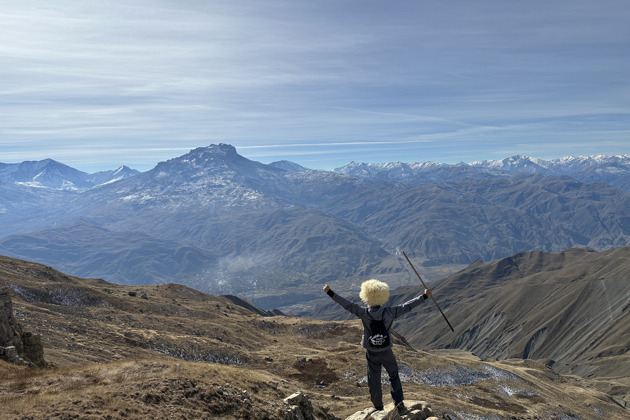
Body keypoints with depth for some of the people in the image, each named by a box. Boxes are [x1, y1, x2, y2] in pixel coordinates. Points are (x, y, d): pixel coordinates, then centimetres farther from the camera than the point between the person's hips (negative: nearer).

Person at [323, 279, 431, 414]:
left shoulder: (364, 313, -14)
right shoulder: (389, 312, -14)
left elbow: (347, 304, -12)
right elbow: (407, 306, -8)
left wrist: (330, 293, -7)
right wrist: (425, 296, 0)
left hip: (371, 353, 0)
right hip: (386, 352, 0)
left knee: (374, 381, 14)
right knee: (394, 376, 21)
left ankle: (378, 408, 24)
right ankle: (399, 402, 12)